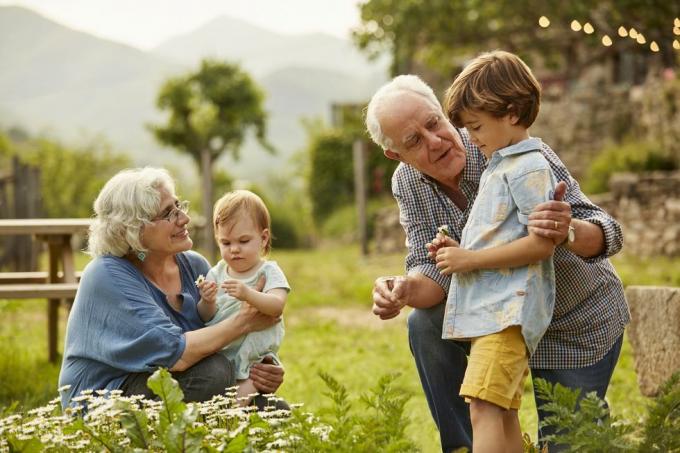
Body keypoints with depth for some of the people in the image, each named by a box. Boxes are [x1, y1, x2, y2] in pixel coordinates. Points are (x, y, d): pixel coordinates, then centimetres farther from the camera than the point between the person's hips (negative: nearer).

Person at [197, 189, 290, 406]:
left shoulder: (268, 271, -2)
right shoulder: (216, 273, 9)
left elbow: (277, 306, -21)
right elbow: (207, 318, 4)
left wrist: (248, 294, -39)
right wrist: (208, 303, -20)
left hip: (254, 358, -4)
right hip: (218, 354, 4)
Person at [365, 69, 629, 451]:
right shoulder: (407, 183, -12)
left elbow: (607, 233, -33)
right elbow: (433, 269, -15)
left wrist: (568, 231, -56)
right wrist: (405, 292, -39)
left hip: (579, 326, -4)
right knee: (426, 323, -20)